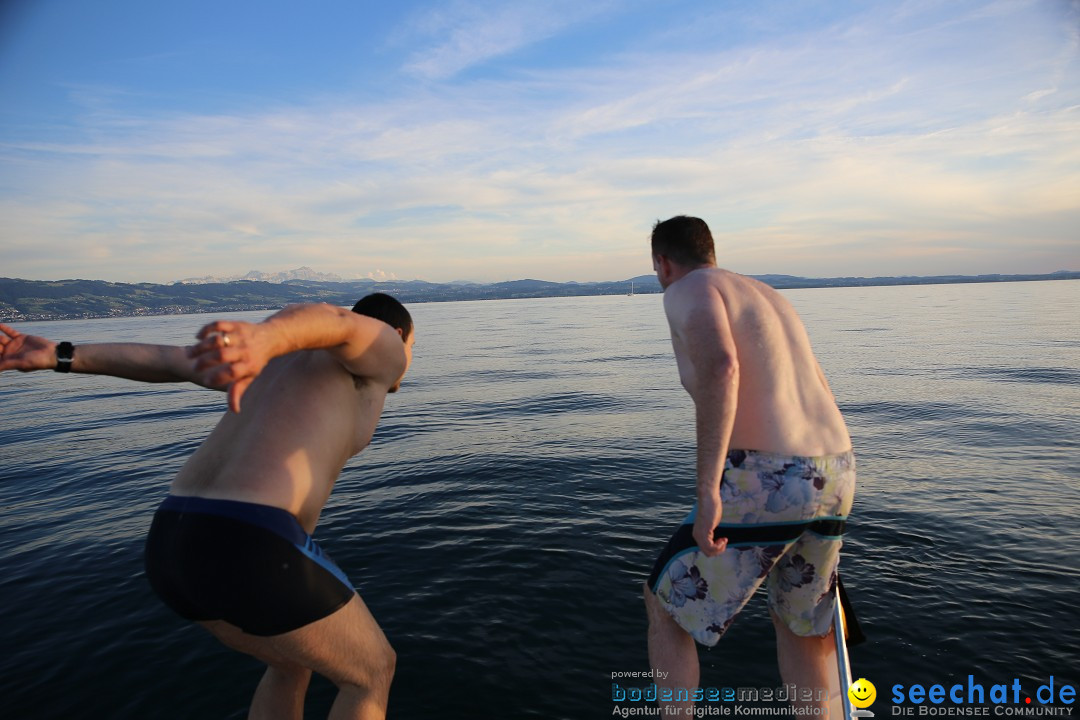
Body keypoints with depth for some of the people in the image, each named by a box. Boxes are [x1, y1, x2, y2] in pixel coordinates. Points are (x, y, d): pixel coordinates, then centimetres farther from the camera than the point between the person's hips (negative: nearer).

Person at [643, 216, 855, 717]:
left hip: (762, 484, -8)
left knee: (665, 606, 15)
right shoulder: (766, 295, 23)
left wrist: (707, 488, -26)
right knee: (801, 625, 29)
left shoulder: (688, 291, -2)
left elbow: (719, 367, -25)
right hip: (834, 476, 8)